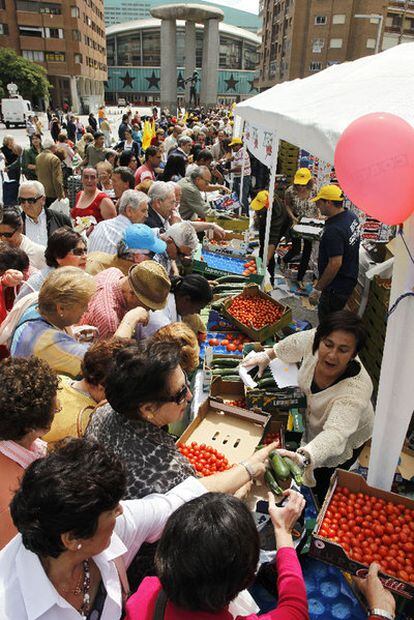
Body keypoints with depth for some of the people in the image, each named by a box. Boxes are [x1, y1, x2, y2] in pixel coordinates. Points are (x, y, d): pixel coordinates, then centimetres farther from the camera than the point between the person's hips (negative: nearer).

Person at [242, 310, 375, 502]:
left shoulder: (356, 390, -45)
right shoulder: (315, 339, -32)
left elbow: (335, 434, -57)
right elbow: (296, 342, -7)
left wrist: (303, 457, -74)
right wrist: (268, 355, -1)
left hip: (345, 441, -5)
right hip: (312, 422, 5)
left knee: (323, 483, 13)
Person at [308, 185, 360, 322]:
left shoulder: (333, 230, -29)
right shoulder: (352, 216, 1)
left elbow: (335, 264, -30)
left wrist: (317, 289, -22)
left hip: (337, 287, -10)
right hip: (349, 279, 10)